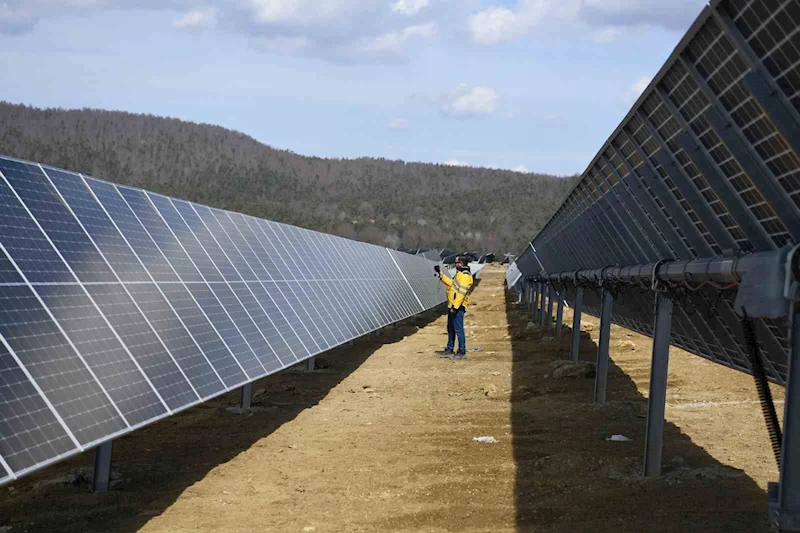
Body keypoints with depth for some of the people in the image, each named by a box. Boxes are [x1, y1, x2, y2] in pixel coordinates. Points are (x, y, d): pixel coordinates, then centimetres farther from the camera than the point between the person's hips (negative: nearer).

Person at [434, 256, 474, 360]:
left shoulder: (465, 276, -17)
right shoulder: (459, 274, 16)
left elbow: (461, 293, -23)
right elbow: (452, 284, 29)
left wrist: (455, 306, -25)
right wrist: (442, 276, 28)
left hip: (458, 307, -11)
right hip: (452, 305, 11)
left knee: (458, 329, -7)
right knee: (450, 328, 16)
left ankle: (462, 352, -2)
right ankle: (449, 350, 25)